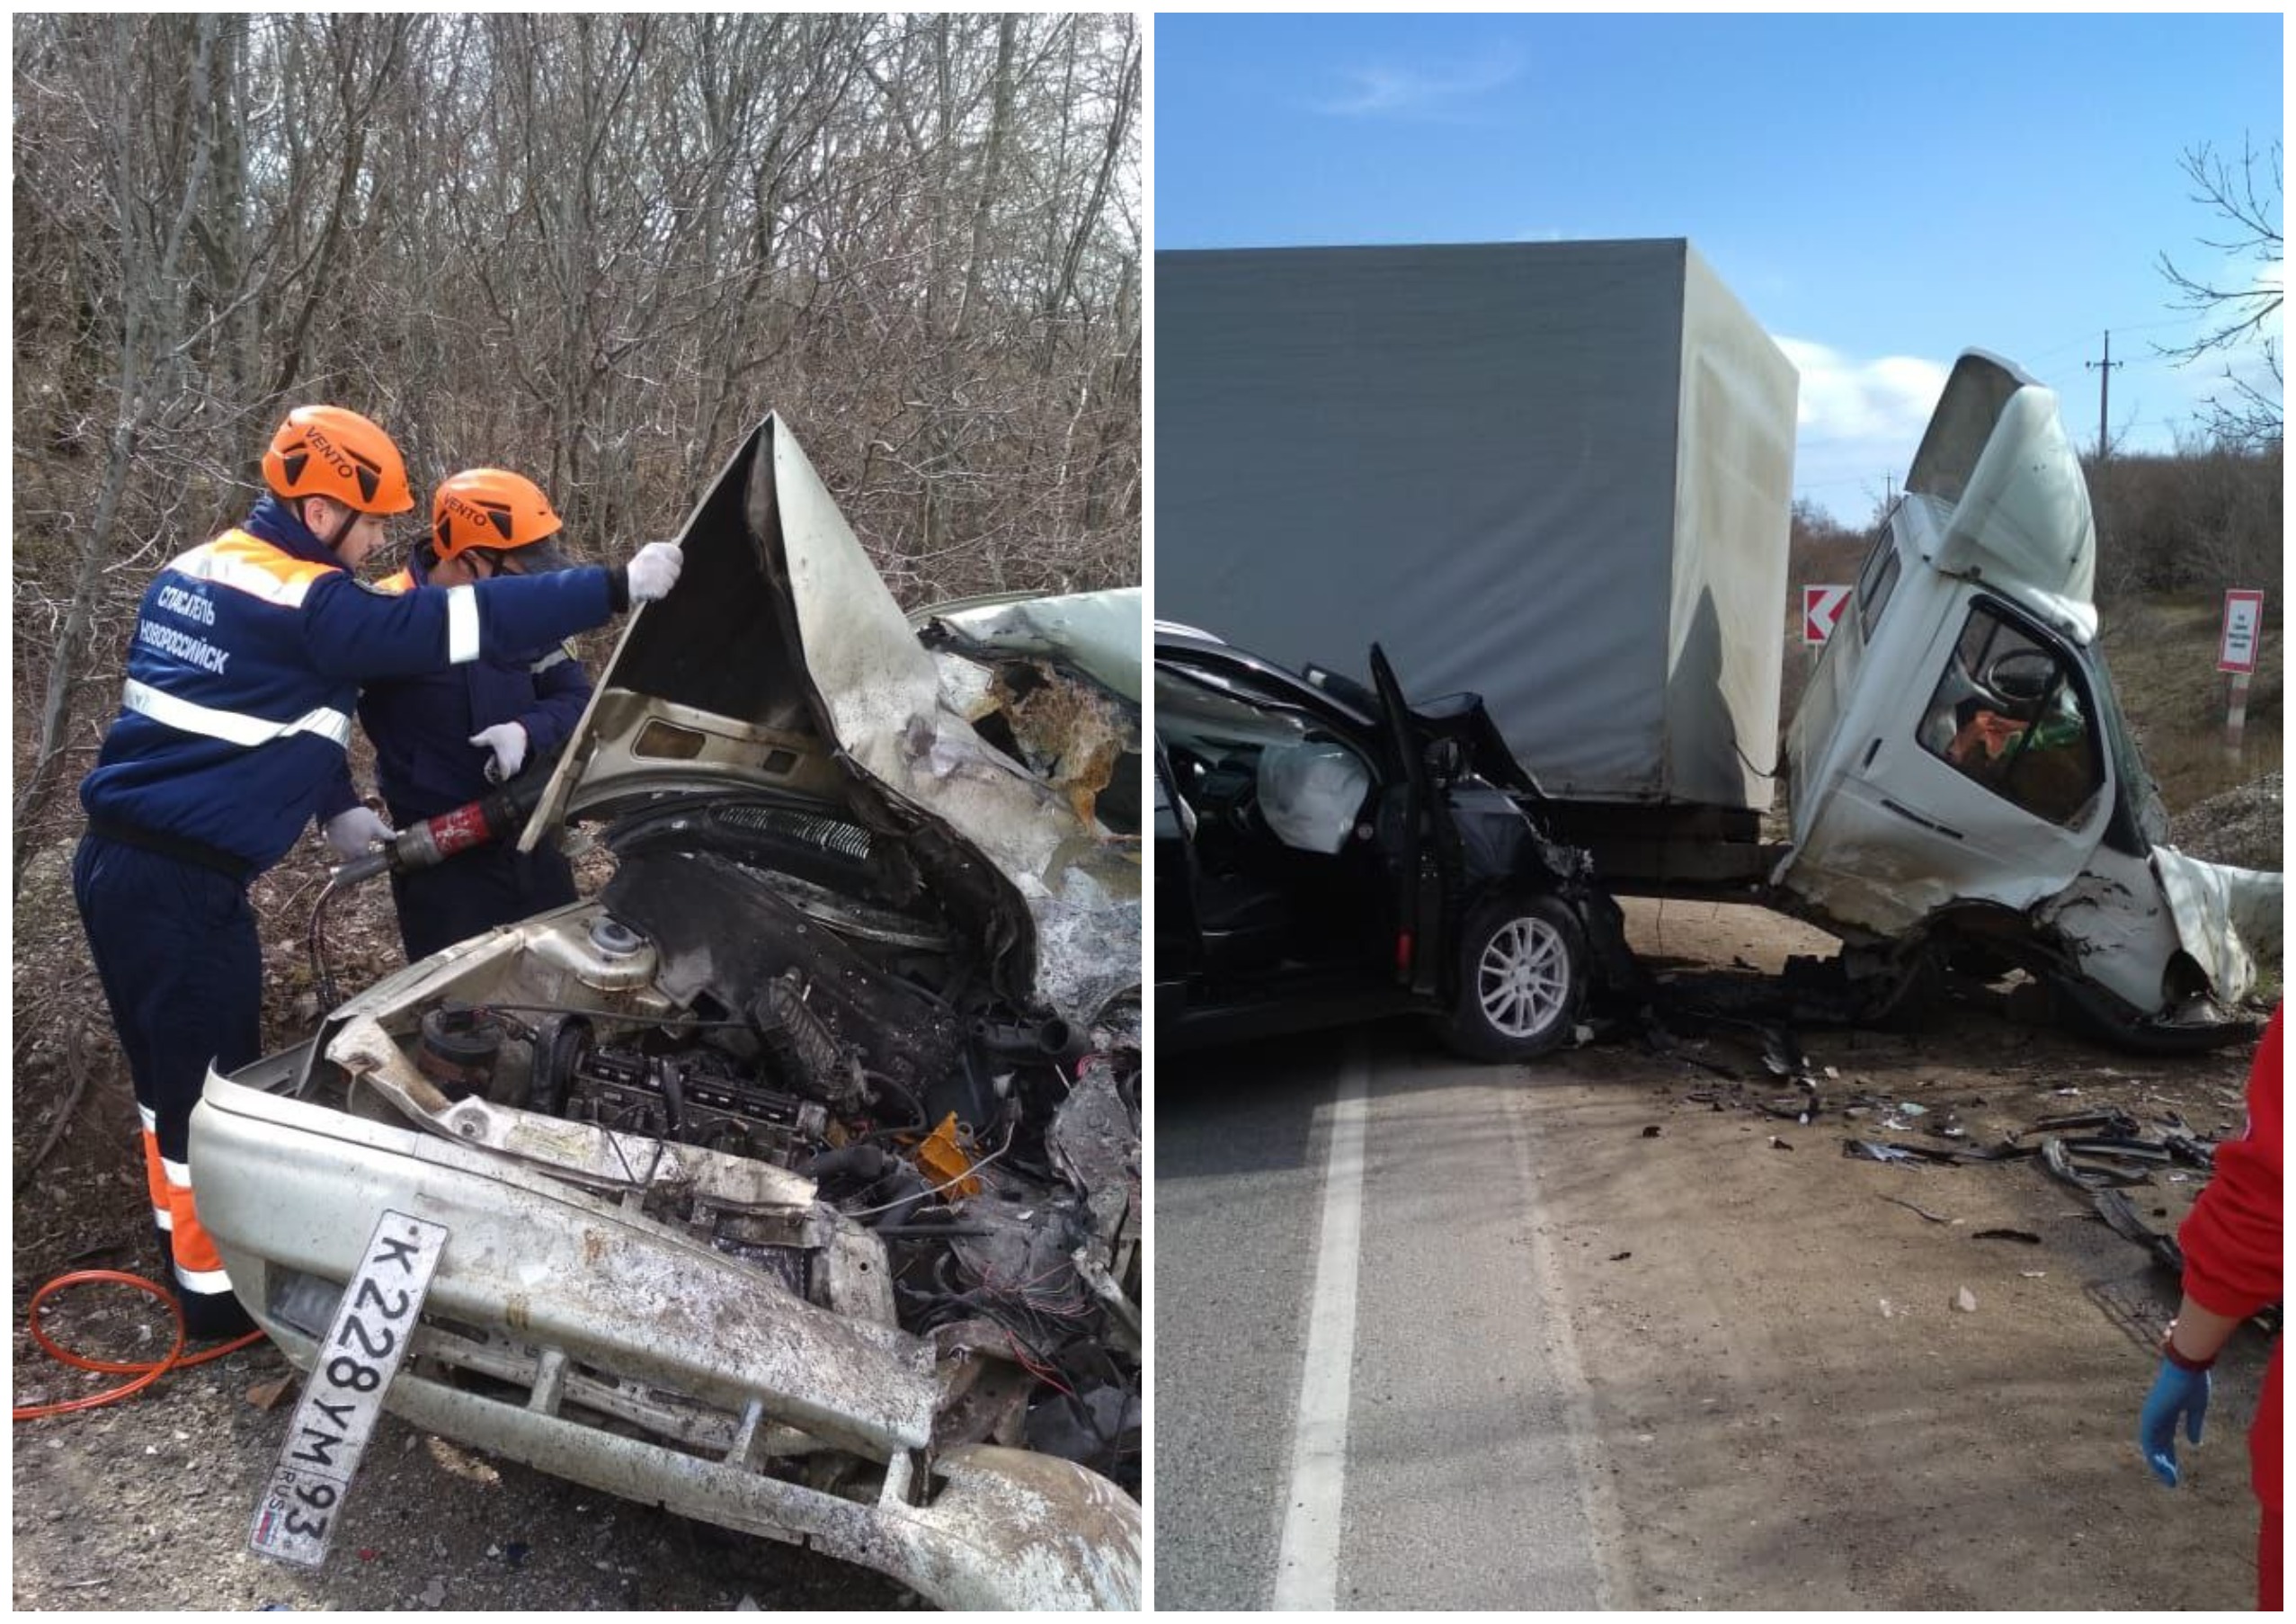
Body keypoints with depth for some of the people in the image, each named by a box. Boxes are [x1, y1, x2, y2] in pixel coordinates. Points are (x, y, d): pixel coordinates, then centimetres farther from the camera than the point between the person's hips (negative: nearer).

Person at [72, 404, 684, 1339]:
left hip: (120, 859, 10)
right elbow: (461, 622, -21)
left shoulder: (202, 573, 13)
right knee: (210, 1082, 3)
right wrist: (618, 588, -18)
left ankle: (181, 1229, 39)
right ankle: (217, 1287, 15)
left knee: (170, 1067, 22)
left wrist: (334, 808, 19)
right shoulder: (305, 603, -17)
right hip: (180, 882, -10)